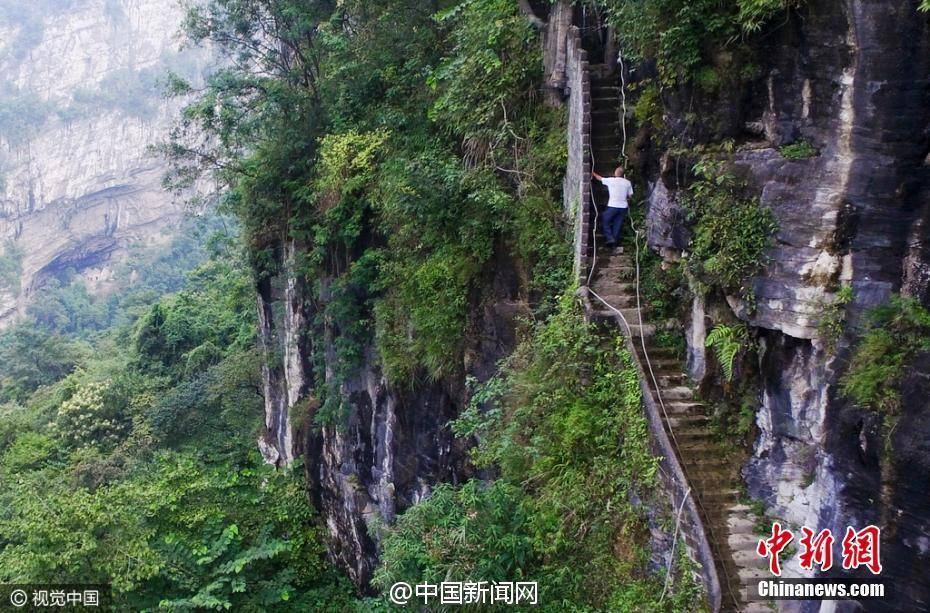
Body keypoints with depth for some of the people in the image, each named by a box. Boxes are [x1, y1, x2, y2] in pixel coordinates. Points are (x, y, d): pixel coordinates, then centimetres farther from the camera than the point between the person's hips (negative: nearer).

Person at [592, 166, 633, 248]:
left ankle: (610, 238, -4)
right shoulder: (627, 182, 3)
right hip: (623, 207, 4)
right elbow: (630, 195, 8)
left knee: (605, 222, 11)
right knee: (617, 225, 10)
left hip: (613, 206, -4)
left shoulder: (611, 180, -5)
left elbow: (600, 178, 12)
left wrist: (593, 174, 31)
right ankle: (615, 242, 12)